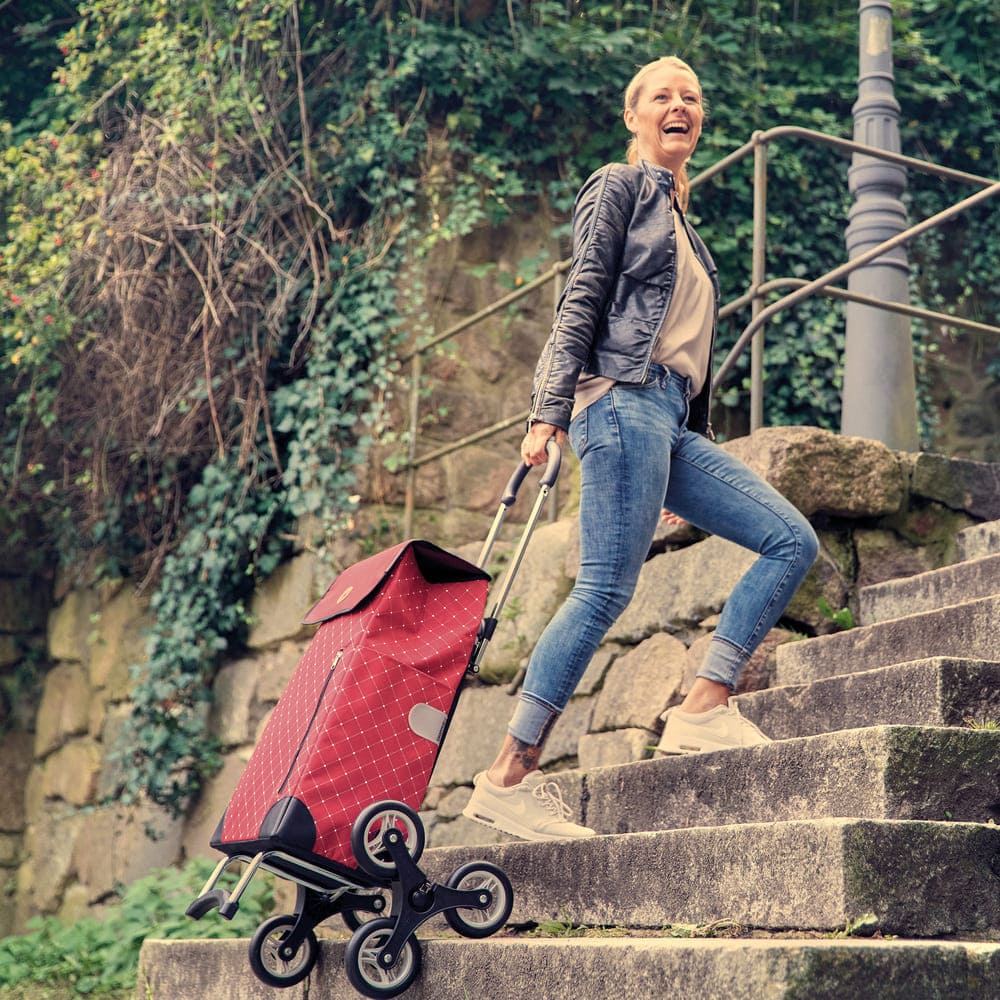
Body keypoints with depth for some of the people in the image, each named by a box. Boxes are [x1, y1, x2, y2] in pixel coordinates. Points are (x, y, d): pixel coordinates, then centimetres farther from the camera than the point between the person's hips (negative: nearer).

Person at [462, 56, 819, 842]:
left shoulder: (680, 219, 28)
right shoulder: (620, 188, 4)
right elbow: (580, 303, -6)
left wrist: (699, 448, 24)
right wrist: (550, 413, -15)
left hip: (672, 420, 9)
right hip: (625, 400, -9)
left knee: (793, 540, -2)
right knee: (607, 588, -16)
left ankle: (704, 709, -7)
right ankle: (509, 777, -14)